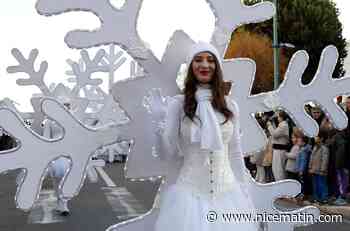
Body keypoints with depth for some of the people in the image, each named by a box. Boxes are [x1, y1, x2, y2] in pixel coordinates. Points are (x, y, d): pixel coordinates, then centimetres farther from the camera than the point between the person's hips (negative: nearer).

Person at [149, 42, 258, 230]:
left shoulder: (230, 106, 5)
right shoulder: (177, 104, -4)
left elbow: (235, 154, 11)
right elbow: (167, 155, -4)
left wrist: (242, 191, 11)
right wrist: (160, 123, -16)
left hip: (227, 192, 3)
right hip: (189, 193, -3)